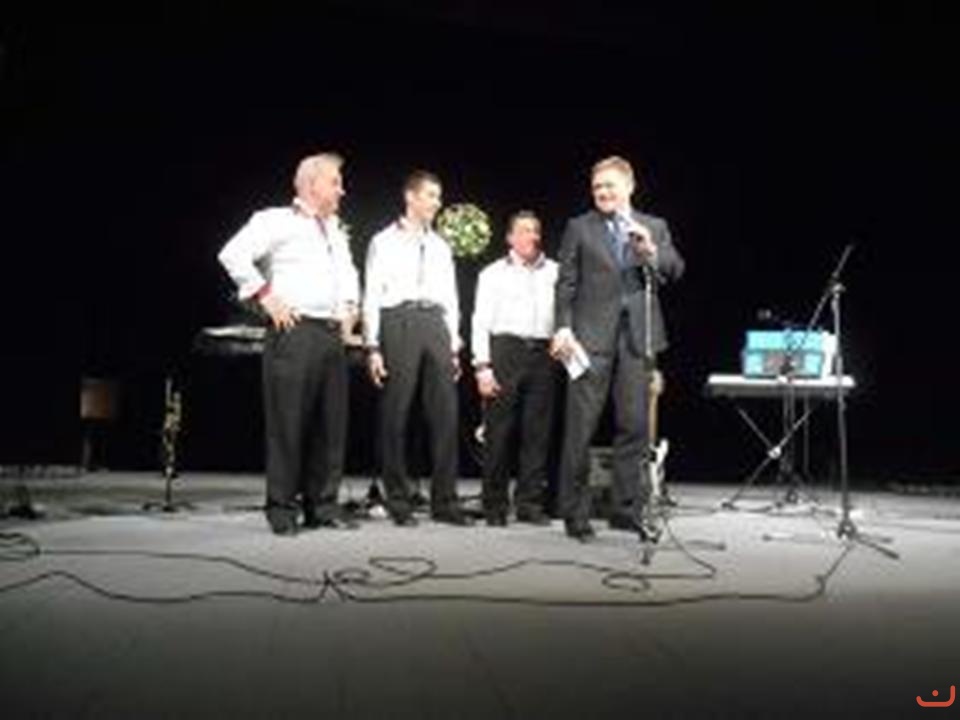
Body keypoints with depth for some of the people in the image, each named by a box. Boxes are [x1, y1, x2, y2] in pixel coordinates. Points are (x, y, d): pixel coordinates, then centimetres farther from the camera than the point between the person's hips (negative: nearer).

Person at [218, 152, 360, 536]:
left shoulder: (336, 231, 22)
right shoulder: (275, 220, -1)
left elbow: (348, 273, 38)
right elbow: (233, 254, -12)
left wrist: (350, 305, 21)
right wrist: (266, 295, -12)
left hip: (332, 333, 7)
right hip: (293, 332, -7)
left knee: (332, 424, 6)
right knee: (288, 422, -4)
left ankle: (323, 504, 15)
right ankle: (282, 508, 5)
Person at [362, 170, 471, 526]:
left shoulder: (441, 247, 20)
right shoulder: (384, 242, 6)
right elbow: (372, 296, 1)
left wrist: (454, 346, 13)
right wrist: (373, 346, -7)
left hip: (436, 324, 4)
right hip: (398, 322, -4)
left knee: (445, 413, -1)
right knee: (396, 414, -2)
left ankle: (444, 500, 7)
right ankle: (398, 501, 8)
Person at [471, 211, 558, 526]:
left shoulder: (556, 272, 16)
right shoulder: (493, 273, 12)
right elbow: (481, 322, 6)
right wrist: (482, 366, -4)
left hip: (542, 353, 2)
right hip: (505, 350, -2)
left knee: (537, 431, 1)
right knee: (498, 431, -3)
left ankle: (530, 503, 10)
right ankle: (495, 506, 6)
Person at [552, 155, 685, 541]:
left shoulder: (654, 227, 15)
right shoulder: (579, 228, 9)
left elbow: (676, 270, 4)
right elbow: (566, 284, 4)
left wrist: (652, 251, -15)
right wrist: (563, 328, -7)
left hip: (638, 334, 2)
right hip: (593, 335, -2)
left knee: (634, 424, 4)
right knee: (581, 425, -1)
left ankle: (629, 507, 15)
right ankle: (575, 510, 9)